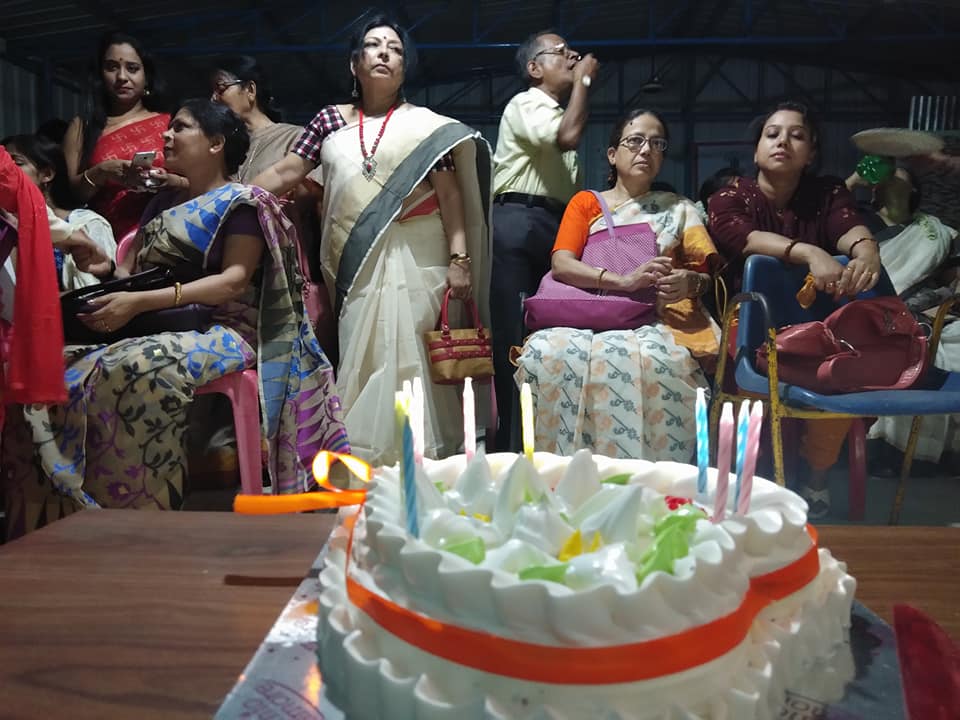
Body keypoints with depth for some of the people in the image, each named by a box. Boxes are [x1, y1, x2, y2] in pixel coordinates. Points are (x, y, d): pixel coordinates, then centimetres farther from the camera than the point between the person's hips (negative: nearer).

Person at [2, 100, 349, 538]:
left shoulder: (242, 203, 0)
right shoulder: (162, 204, 24)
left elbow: (234, 281, -13)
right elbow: (129, 270, 20)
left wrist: (141, 302, -21)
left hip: (219, 330, -7)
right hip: (155, 329, 7)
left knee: (126, 374, -36)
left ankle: (125, 505, -25)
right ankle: (63, 517, -16)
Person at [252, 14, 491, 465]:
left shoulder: (423, 124, 6)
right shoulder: (330, 120, 13)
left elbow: (449, 193, 0)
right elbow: (284, 174, 8)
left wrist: (459, 258, -10)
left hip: (411, 258, -2)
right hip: (354, 260, 3)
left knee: (402, 352, -10)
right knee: (360, 354, 2)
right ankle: (360, 460, 11)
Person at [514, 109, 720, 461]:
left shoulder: (679, 209, 21)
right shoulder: (586, 203, 16)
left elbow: (705, 276, 16)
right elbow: (561, 264, -1)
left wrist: (689, 282, -12)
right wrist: (625, 281, -19)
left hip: (657, 320, 0)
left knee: (659, 360, -38)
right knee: (545, 352, -34)